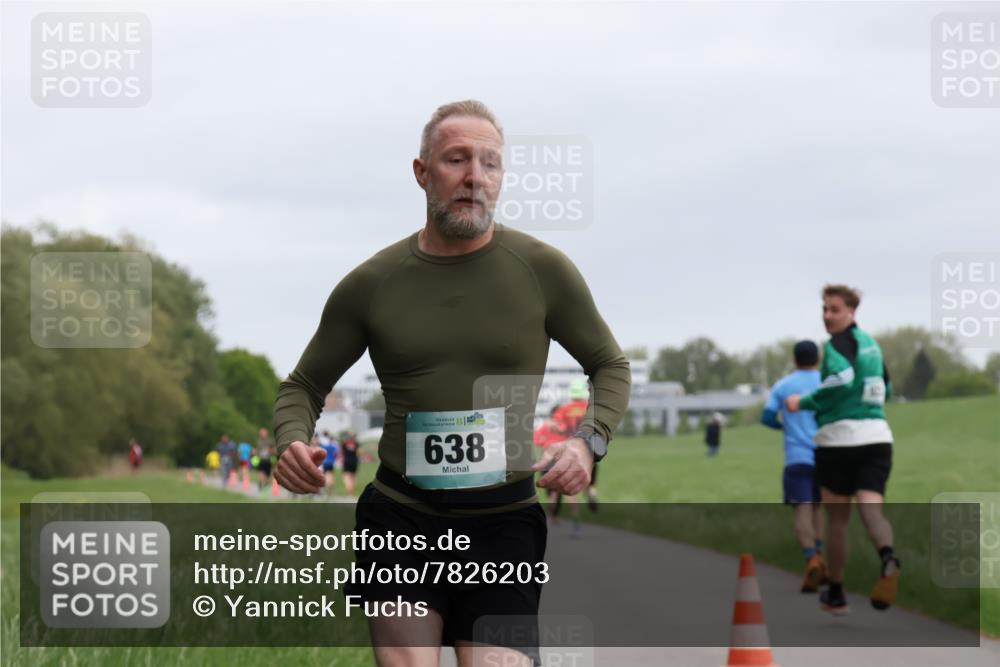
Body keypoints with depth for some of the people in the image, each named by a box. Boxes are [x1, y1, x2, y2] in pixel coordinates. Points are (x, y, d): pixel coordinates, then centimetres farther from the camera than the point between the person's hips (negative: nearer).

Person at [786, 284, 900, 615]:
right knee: (872, 508, -9)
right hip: (877, 436, 5)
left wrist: (805, 402, -15)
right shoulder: (870, 343, 17)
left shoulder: (839, 343, -8)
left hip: (840, 437, -5)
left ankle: (835, 594, 21)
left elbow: (842, 379, -26)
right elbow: (885, 390, 29)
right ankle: (888, 558, -42)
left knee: (837, 517, 10)